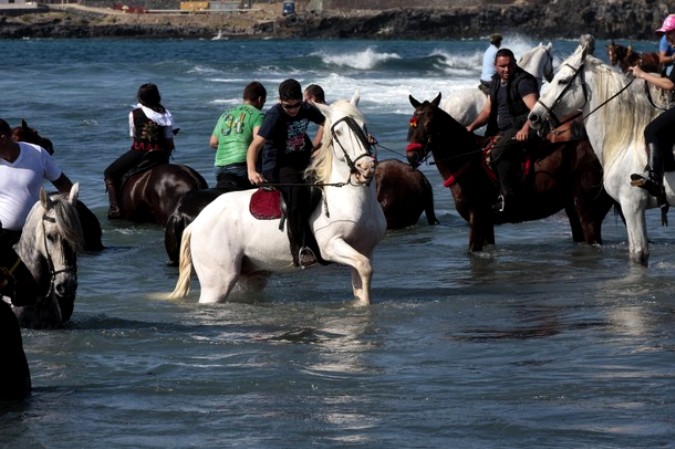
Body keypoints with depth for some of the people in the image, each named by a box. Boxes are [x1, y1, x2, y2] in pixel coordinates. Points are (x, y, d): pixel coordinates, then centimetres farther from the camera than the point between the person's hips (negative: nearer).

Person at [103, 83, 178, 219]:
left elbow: (133, 137, 7)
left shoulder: (135, 113, 0)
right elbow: (169, 141, 7)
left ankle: (114, 207, -5)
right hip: (161, 156, 4)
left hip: (139, 152, -4)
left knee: (109, 174, 11)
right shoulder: (166, 114, 8)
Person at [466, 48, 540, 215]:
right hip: (502, 131, 10)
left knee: (498, 151, -33)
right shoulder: (496, 82, 15)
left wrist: (525, 129, -41)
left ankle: (509, 199, -35)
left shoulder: (523, 81, -11)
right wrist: (472, 127, 4)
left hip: (520, 131, -10)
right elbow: (487, 111, 21)